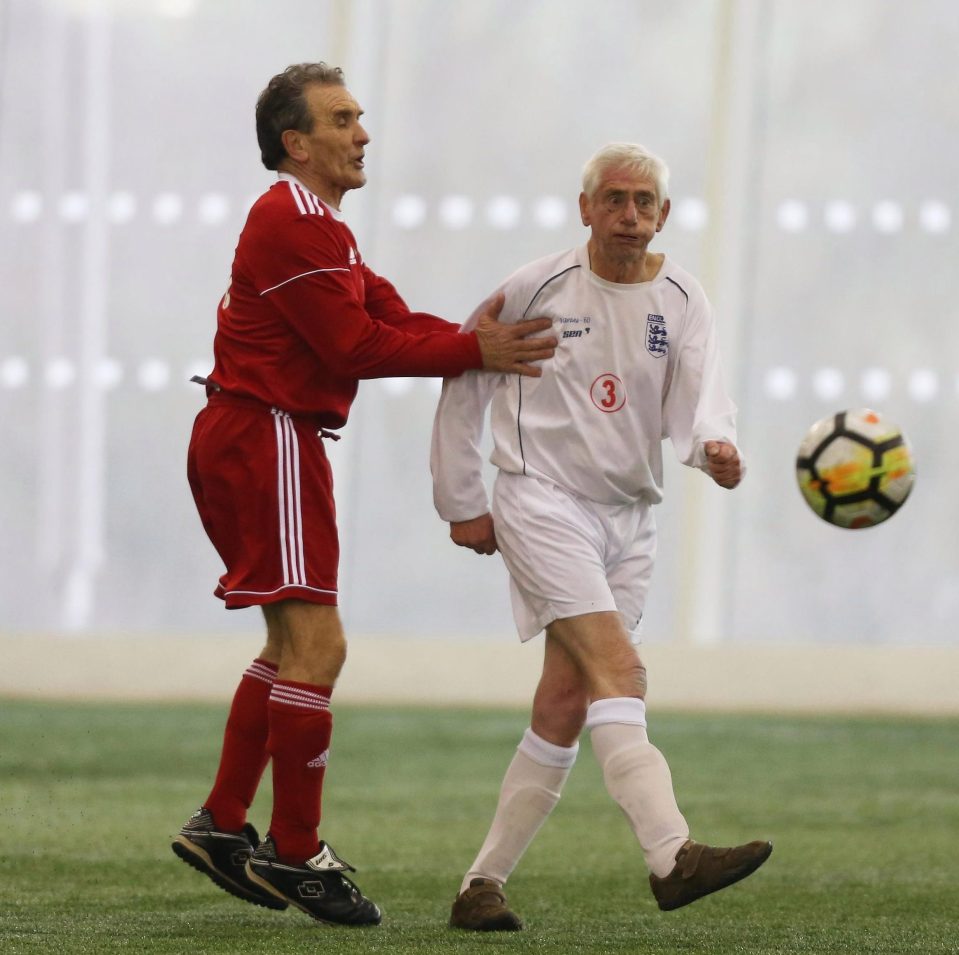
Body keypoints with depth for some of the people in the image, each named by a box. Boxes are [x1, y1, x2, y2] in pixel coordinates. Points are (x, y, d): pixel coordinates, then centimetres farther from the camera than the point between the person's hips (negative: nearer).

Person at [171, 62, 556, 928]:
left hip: (261, 442, 11)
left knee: (294, 647, 18)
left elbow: (392, 318, 10)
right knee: (315, 646, -11)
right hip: (265, 440, -11)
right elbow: (356, 345, -19)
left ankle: (221, 825, 23)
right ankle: (294, 853, -8)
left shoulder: (320, 227, 20)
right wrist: (474, 352, -16)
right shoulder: (293, 223, -15)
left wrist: (474, 339, -6)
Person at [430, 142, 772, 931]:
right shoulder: (538, 288, -4)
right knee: (618, 668, -22)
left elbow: (700, 394, -12)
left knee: (566, 705, 3)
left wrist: (716, 447, -35)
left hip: (629, 517, 5)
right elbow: (464, 384, 5)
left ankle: (484, 884, 11)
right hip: (542, 502, -5)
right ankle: (672, 857, -36)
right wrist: (462, 504, 4)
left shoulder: (680, 301, 4)